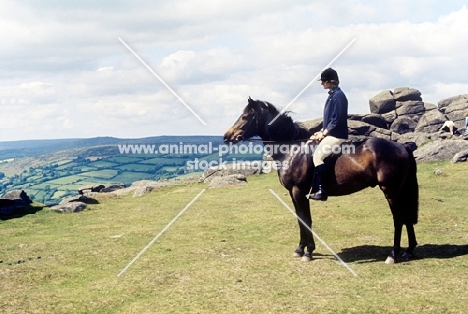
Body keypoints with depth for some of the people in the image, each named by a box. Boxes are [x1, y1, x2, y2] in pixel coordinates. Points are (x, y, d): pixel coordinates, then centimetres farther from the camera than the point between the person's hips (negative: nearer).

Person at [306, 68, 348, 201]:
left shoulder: (338, 96, -16)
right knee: (312, 153, 10)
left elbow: (337, 119, -21)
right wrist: (321, 131, 10)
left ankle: (320, 190, -17)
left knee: (318, 156, -18)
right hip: (330, 134, 10)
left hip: (337, 135, -10)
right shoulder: (332, 95, 14)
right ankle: (314, 187, 11)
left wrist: (324, 133, -15)